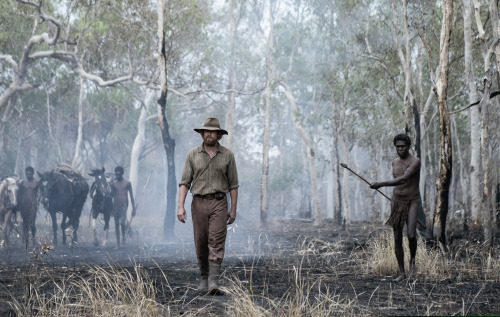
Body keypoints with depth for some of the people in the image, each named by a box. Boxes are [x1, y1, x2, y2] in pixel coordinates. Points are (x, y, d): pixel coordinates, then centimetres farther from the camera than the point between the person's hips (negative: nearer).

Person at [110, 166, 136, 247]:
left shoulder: (127, 183, 0)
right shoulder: (113, 183, 7)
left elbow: (131, 196, 2)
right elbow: (111, 195, 13)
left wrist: (133, 209, -1)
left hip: (124, 205, -3)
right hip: (115, 206, 3)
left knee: (122, 222, -21)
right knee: (116, 225, 4)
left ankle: (123, 236, 6)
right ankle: (118, 243, 11)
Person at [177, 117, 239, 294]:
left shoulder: (227, 155, 5)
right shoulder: (193, 155, 6)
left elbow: (233, 184, 7)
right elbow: (185, 182, 4)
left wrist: (233, 209, 3)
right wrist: (180, 206, -6)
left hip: (219, 203, -1)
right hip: (199, 202, 1)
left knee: (217, 241, -12)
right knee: (201, 243, 5)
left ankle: (214, 281, -17)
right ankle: (204, 277, 21)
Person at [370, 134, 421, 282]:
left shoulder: (415, 161, -16)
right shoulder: (395, 163, 6)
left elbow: (403, 179, -30)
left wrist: (382, 184, -39)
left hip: (412, 203, -5)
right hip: (397, 203, 5)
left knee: (411, 235, -22)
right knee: (397, 238, 2)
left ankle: (412, 261, 7)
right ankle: (401, 272, 11)